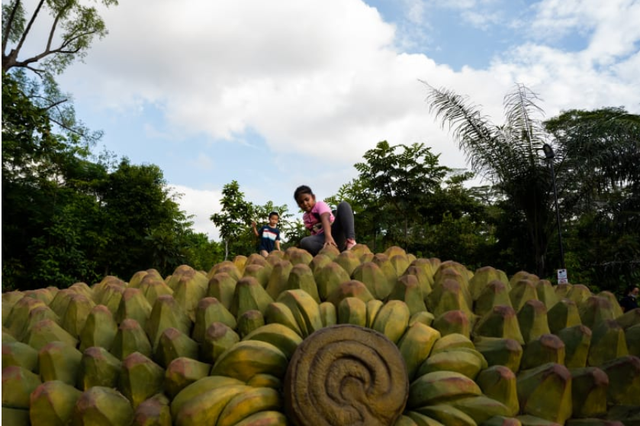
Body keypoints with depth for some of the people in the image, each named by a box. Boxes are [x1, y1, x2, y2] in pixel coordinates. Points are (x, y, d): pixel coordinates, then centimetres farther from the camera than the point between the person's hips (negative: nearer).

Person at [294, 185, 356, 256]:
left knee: (343, 205, -24)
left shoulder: (320, 205, 1)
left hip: (335, 233, -3)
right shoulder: (305, 217, 20)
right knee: (304, 242, -31)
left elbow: (325, 219, -20)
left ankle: (350, 241, -43)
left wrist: (328, 236, -39)